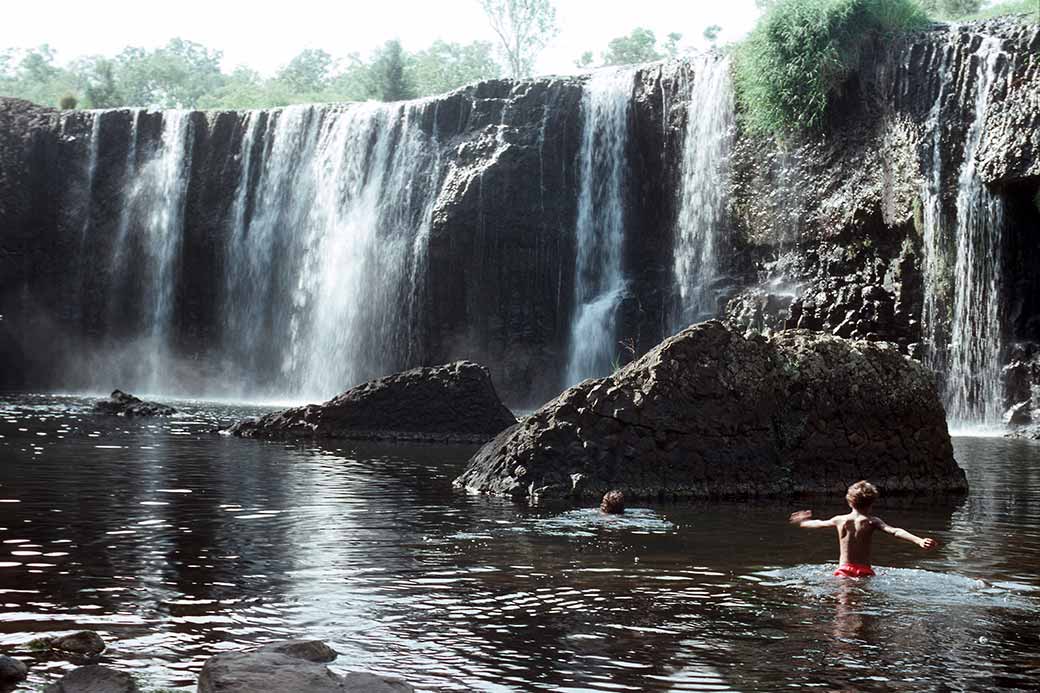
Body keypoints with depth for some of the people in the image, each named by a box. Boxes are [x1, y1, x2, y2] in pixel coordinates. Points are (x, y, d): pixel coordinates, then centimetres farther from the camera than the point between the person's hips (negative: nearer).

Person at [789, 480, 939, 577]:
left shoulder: (839, 520, 12)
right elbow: (895, 532, -12)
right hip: (864, 571, -1)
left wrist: (803, 523, 52)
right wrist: (919, 541, -21)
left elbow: (819, 524, 31)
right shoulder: (871, 521, 3)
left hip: (844, 571, 1)